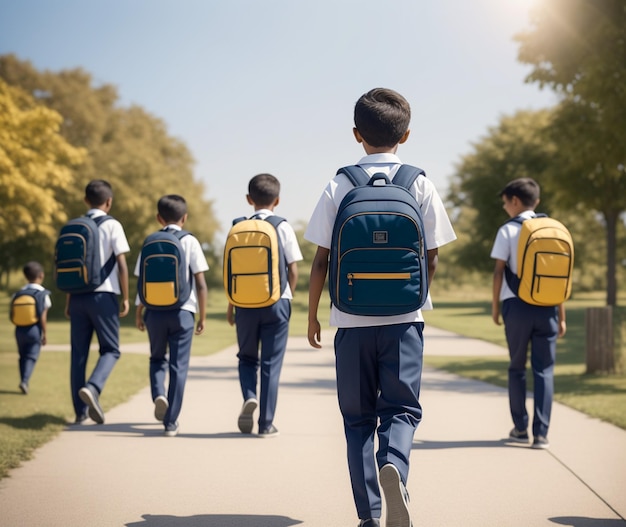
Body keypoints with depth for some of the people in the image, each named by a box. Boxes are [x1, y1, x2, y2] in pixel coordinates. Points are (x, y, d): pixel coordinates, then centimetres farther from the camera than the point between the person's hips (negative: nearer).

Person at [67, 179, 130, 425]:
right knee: (110, 349, 5)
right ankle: (92, 387, -22)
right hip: (103, 295, -4)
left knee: (78, 352, 9)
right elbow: (122, 265, -7)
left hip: (78, 296, 4)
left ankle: (80, 411, 9)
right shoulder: (112, 225, -2)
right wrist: (125, 298, 0)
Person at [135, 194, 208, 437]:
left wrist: (138, 312, 16)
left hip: (155, 311, 2)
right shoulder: (190, 242, -1)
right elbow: (200, 283, -4)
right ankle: (171, 422, 2)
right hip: (182, 311, -2)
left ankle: (158, 395, -5)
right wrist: (202, 315, 2)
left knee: (157, 358, 21)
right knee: (178, 367, 4)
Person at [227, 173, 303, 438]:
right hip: (276, 302, -1)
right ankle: (266, 423, 6)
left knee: (247, 356, 18)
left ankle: (249, 397, -8)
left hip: (246, 303, 1)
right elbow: (293, 269, -3)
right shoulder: (283, 227, -3)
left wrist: (231, 304, 10)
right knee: (271, 364, 5)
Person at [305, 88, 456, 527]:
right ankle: (394, 463, -25)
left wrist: (312, 315, 11)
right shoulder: (421, 185, 1)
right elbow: (432, 259, 2)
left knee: (358, 415, 10)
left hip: (351, 319, 0)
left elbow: (321, 260, 0)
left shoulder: (340, 186, 0)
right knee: (401, 407, 6)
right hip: (404, 318, 0)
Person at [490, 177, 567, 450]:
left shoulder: (508, 230, -2)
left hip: (517, 305, -2)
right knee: (544, 370, 4)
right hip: (546, 307, 2)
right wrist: (561, 315, 9)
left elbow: (499, 271, -6)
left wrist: (495, 306, 5)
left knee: (517, 368, 12)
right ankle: (541, 433, -2)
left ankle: (520, 428, 17)